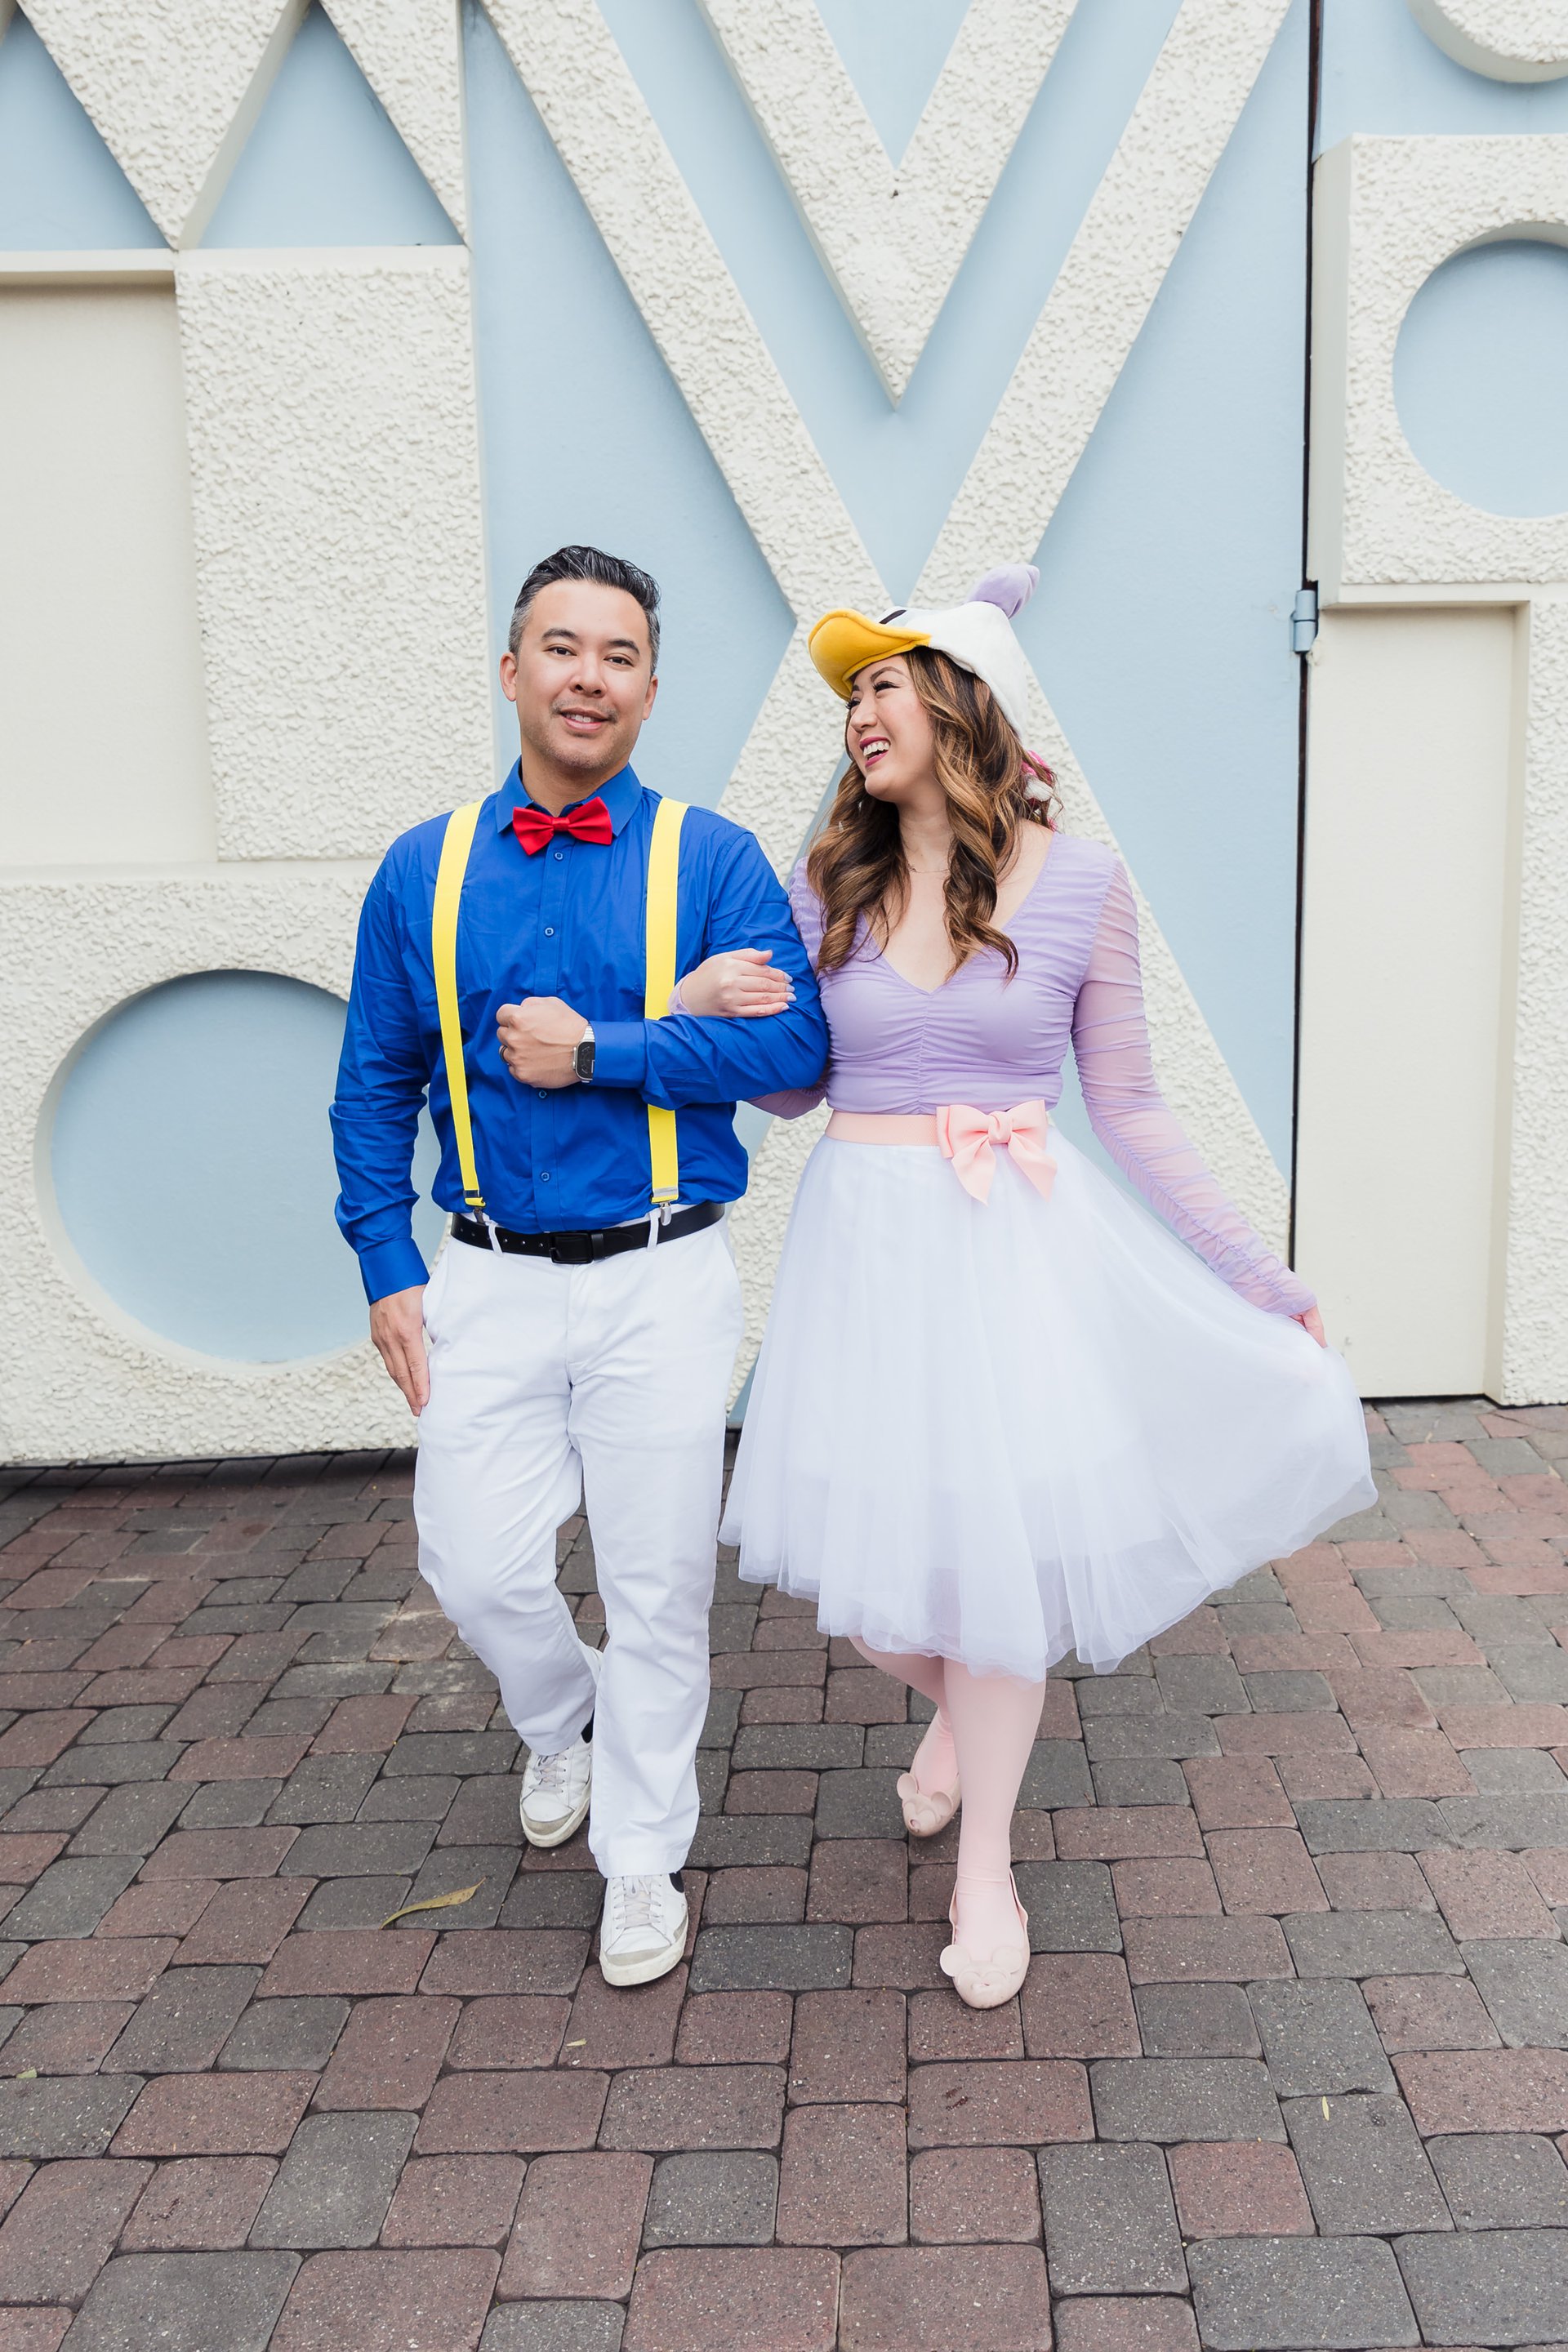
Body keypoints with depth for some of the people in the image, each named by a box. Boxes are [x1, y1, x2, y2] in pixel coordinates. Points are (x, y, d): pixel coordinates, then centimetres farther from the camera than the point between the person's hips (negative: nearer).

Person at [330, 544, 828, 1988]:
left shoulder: (712, 859, -3)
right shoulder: (424, 871, 5)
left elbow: (793, 1043, -14)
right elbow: (376, 1083, 8)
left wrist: (598, 1051, -17)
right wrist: (388, 1269, 2)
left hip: (663, 1283, -2)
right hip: (492, 1283, 2)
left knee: (658, 1584, 7)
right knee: (477, 1567, 5)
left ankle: (642, 1858, 29)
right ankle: (563, 1726, 41)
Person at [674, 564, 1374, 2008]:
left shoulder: (1078, 884, -4)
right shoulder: (831, 884, 4)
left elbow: (1129, 1113, 2)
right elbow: (791, 1086, 11)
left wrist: (1263, 1276, 2)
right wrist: (710, 1005, -9)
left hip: (1017, 1249, -2)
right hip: (865, 1247, 3)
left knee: (997, 1545, 4)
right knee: (859, 1564, 7)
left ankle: (986, 1865, 28)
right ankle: (957, 1701, 45)